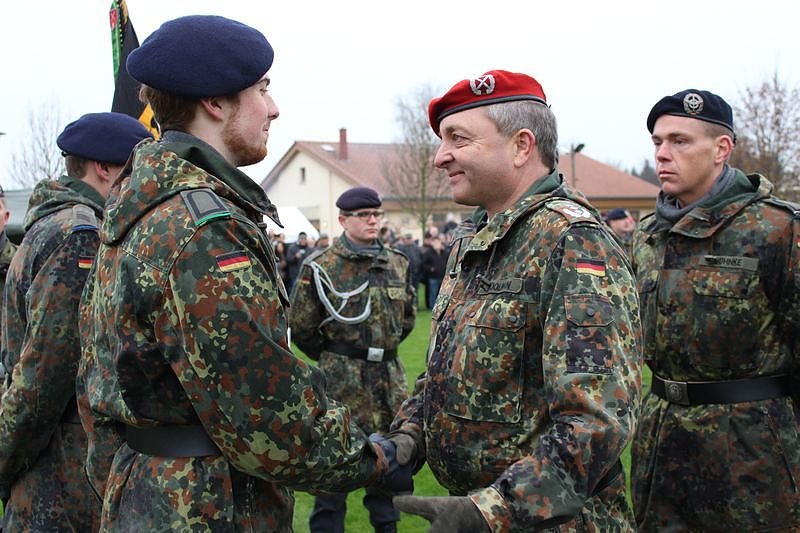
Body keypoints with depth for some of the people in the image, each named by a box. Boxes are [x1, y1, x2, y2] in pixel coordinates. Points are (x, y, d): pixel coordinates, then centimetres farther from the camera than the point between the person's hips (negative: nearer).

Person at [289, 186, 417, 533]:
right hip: (342, 379, -5)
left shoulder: (398, 263, 5)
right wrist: (333, 358, 6)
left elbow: (409, 316, 18)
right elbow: (301, 327, -3)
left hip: (390, 376, 5)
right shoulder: (320, 267, -9)